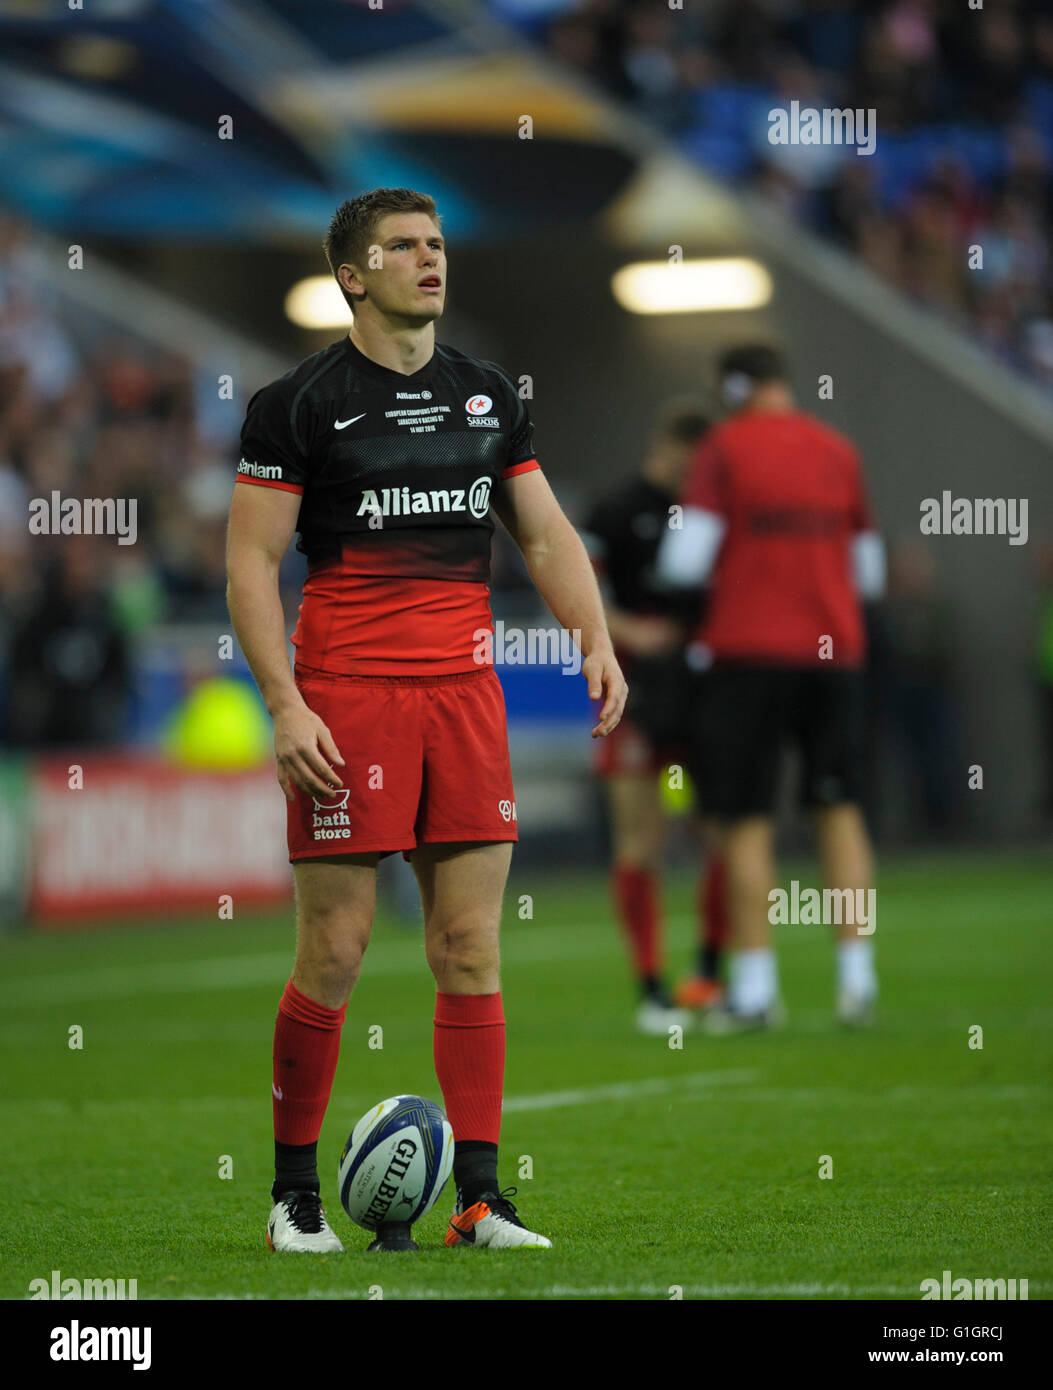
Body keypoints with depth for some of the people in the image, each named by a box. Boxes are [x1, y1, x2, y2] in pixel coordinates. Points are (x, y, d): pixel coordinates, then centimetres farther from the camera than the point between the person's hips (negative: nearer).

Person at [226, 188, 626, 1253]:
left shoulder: (487, 396, 13)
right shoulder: (297, 403, -2)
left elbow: (545, 533, 17)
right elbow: (250, 562, -4)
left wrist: (595, 638, 0)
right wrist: (284, 706, -13)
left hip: (464, 690, 5)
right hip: (345, 696, -5)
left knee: (471, 947, 2)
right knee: (335, 954, -3)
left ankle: (480, 1197, 4)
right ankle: (295, 1193, 10)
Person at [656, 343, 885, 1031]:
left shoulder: (725, 446, -4)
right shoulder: (840, 452, 10)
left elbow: (684, 560, -11)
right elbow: (870, 572, 14)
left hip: (748, 648, -4)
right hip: (835, 651, 4)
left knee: (748, 821, 0)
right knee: (840, 809, 9)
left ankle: (755, 987, -2)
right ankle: (858, 979, 2)